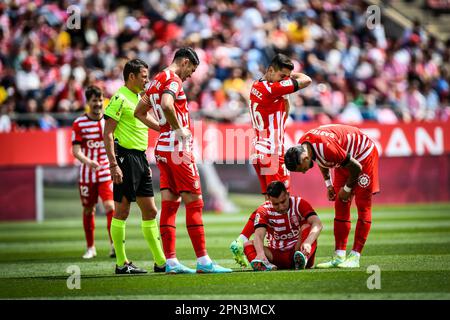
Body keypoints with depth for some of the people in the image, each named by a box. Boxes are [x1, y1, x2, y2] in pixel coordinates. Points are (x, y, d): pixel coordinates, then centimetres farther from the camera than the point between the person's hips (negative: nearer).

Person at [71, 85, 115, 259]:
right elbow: (76, 150, -10)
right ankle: (90, 247, 22)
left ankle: (114, 245, -16)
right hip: (87, 174, 0)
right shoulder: (79, 123, -4)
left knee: (110, 207, -16)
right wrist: (88, 162, -27)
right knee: (88, 210, 8)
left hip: (107, 172, 0)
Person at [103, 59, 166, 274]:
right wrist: (113, 164, -21)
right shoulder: (119, 99, -10)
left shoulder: (139, 98, 18)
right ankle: (121, 263, 0)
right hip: (125, 157, -9)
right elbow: (108, 133, -15)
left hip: (140, 159, 9)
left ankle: (160, 261, 13)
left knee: (150, 211, 9)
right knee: (122, 210, -4)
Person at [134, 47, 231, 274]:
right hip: (178, 146, -9)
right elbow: (167, 104, -30)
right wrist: (179, 128, -18)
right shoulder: (173, 80, -10)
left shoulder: (156, 81, 17)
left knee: (169, 205, 6)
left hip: (162, 148, 9)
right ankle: (203, 261, -7)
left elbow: (139, 112, 25)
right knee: (194, 204, -6)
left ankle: (171, 261, 4)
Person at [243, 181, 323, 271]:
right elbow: (259, 236, -22)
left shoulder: (299, 204, -8)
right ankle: (264, 264, -52)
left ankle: (303, 259, -51)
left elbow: (317, 224, -25)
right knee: (248, 245, -21)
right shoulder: (263, 210, -6)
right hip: (276, 255, 1)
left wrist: (307, 243, -45)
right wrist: (260, 253, -45)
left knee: (306, 227, -25)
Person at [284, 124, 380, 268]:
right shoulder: (302, 146, -13)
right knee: (341, 207, 3)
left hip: (364, 154, -9)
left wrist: (347, 188, -12)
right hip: (346, 158, 9)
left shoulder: (326, 147, -39)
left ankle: (354, 257, -10)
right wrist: (328, 184, 6)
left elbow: (356, 167, -27)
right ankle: (339, 257, 2)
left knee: (363, 206, -8)